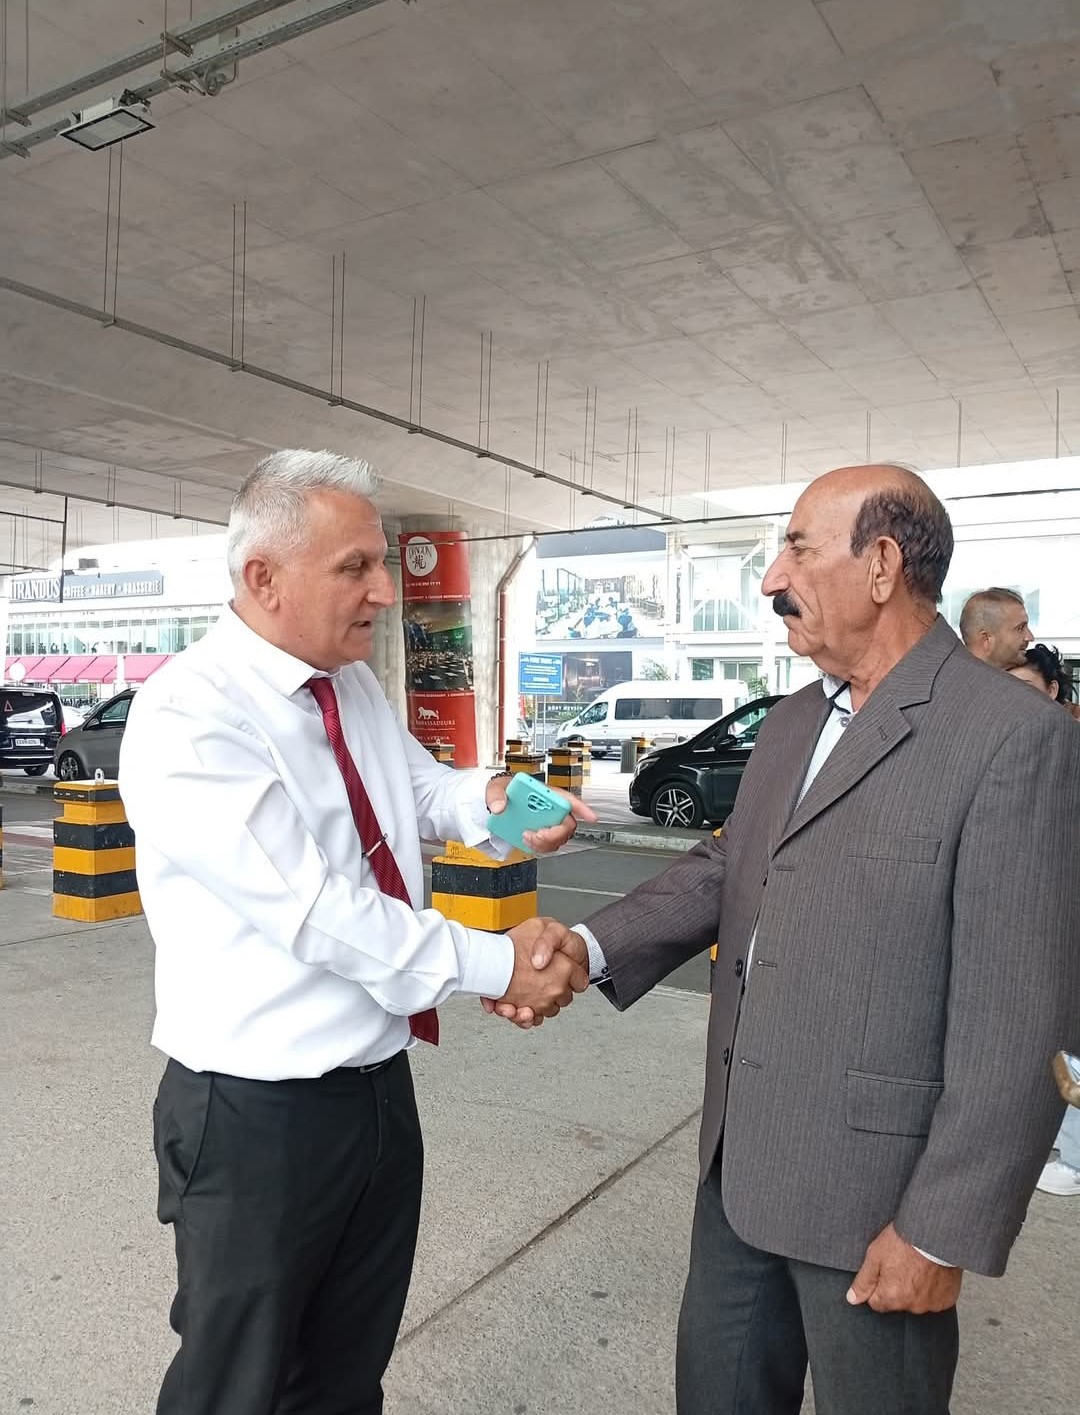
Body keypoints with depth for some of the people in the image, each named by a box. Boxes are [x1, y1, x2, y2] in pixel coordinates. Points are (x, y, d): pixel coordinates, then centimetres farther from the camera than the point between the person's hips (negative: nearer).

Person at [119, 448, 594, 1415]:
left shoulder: (357, 690, 3)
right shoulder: (186, 719, -22)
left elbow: (418, 782, 16)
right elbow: (317, 912, -26)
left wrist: (487, 799, -7)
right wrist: (494, 964, -21)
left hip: (381, 1084, 7)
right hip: (260, 1115, -7)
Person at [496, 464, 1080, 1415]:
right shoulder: (793, 723, 8)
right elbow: (725, 867, 9)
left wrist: (943, 1229, -16)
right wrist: (589, 947, -6)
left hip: (872, 1177, -7)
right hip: (744, 1157, 7)